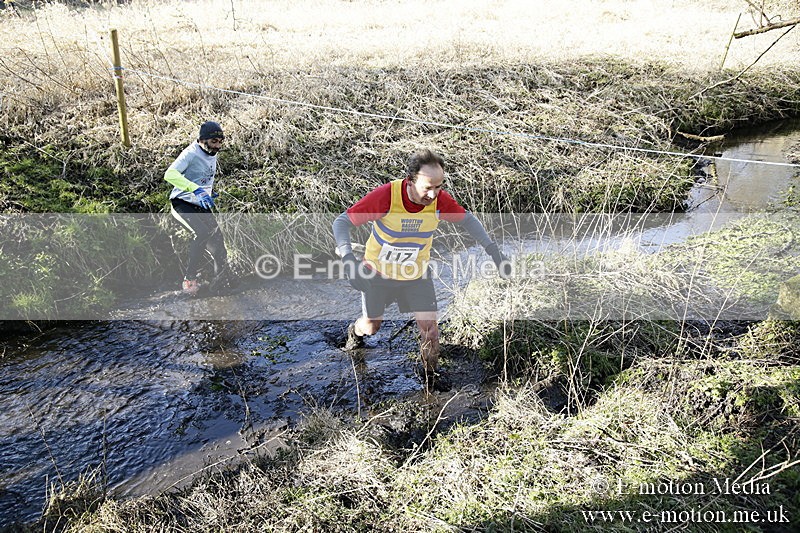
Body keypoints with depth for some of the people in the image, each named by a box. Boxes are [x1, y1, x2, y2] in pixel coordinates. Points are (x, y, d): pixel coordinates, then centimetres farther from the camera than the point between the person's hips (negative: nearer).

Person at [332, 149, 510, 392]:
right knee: (371, 326, 15)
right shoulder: (386, 195, -33)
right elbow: (342, 222, -27)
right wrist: (348, 258, -43)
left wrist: (493, 250, -13)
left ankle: (431, 373, 24)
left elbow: (467, 219, -3)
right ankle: (355, 331, 54)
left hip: (417, 274, 2)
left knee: (429, 325, -4)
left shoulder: (440, 199, -23)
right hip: (378, 272, -1)